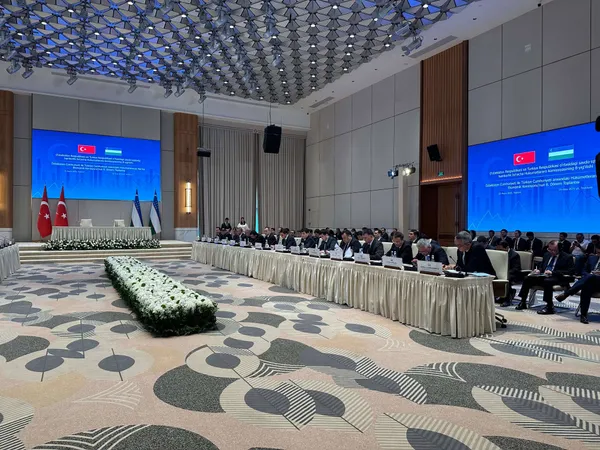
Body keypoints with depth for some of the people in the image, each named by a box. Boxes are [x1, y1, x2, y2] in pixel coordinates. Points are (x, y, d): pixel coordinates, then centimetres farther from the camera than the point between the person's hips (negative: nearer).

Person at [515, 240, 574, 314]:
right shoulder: (547, 255, 19)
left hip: (557, 278, -6)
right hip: (543, 276, 6)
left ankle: (549, 307, -30)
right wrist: (538, 271, 2)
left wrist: (552, 272, -21)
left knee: (547, 281, -37)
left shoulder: (567, 257, -1)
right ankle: (523, 303, -10)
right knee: (527, 279, -14)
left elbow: (570, 271, -13)